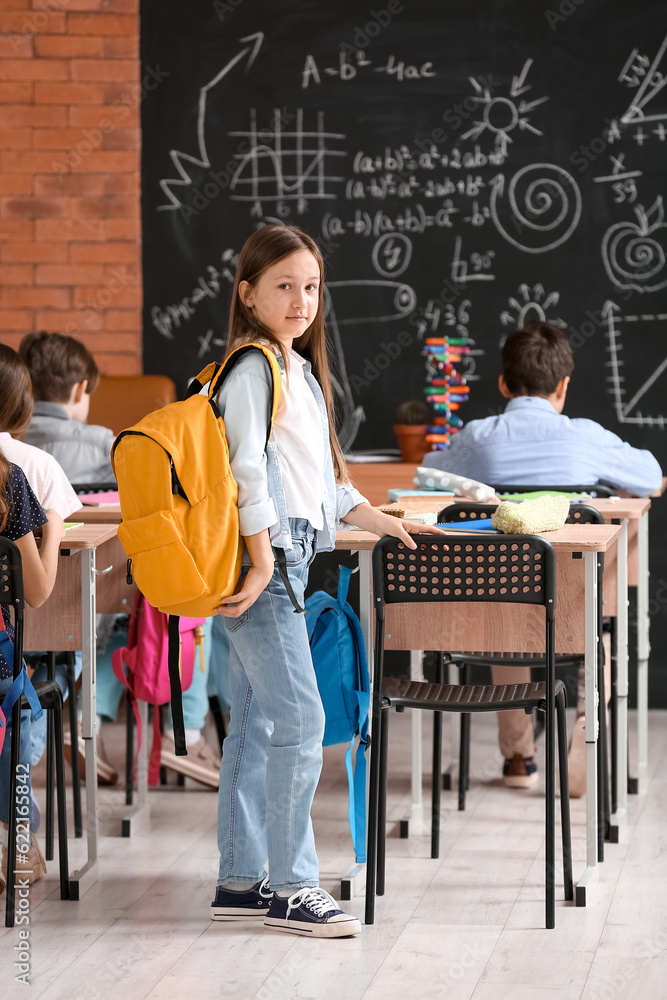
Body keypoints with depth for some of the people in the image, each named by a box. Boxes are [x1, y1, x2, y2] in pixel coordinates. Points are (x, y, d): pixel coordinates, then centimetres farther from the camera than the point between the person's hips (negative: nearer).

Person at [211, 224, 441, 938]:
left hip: (288, 558, 10)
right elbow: (247, 469, -18)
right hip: (261, 559, -10)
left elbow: (320, 480, 25)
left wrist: (383, 521, 22)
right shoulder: (253, 369, -11)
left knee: (256, 721, 11)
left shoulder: (300, 370, 18)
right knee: (300, 719, -11)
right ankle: (291, 887, -6)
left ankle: (240, 880, 16)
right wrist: (261, 562, -21)